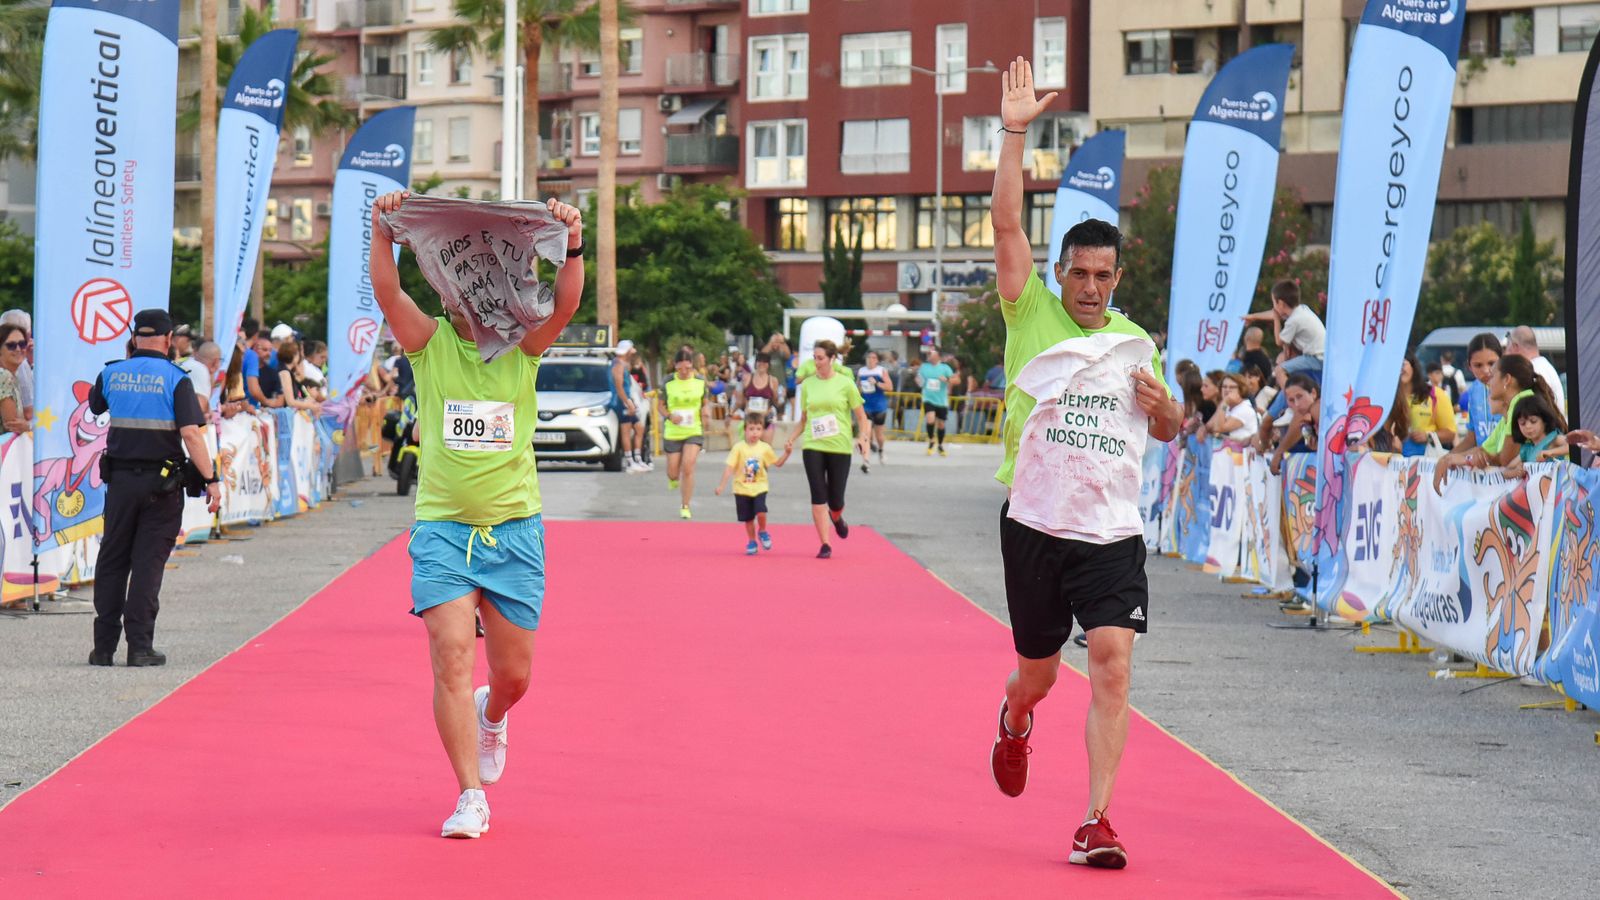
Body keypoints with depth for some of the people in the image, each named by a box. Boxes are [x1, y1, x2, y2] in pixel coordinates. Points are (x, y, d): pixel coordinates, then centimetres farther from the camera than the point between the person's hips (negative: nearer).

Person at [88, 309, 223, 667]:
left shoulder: (111, 374, 2)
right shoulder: (176, 379, -9)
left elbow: (94, 406, 23)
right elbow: (190, 433, -17)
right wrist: (211, 480, -13)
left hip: (120, 478, 3)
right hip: (162, 483, -3)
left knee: (111, 561, 11)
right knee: (148, 563, 1)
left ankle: (104, 646, 10)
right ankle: (140, 646, -3)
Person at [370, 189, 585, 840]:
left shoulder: (522, 348, 0)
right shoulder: (430, 343, -1)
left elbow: (565, 304, -17)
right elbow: (388, 293, -18)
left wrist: (572, 246, -33)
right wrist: (382, 235, -33)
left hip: (515, 529, 1)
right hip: (442, 528, -1)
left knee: (513, 673, 9)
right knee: (451, 656, -14)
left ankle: (491, 716, 46)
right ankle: (471, 797, -6)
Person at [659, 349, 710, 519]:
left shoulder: (700, 382, -2)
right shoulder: (668, 383, -6)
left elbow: (706, 402, 11)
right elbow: (660, 404, 3)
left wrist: (706, 409, -13)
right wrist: (669, 416, -16)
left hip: (694, 431, 0)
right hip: (672, 432, 0)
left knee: (688, 468, -13)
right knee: (673, 472, 7)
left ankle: (685, 507, 1)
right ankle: (673, 478, 47)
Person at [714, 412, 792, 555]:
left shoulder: (765, 448, -1)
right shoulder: (738, 448, -9)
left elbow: (777, 463, 11)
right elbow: (729, 467, -9)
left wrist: (786, 453, -6)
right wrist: (722, 485, -13)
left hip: (759, 488, 0)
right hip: (742, 489, 0)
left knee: (761, 512, -19)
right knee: (748, 518, 6)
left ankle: (762, 532, 11)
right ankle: (751, 542, 26)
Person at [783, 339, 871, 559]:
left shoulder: (845, 383, -2)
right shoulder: (808, 384, 7)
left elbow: (861, 416, 1)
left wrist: (862, 438, -14)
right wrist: (791, 439, 5)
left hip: (840, 448, -2)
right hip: (813, 447, 2)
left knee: (835, 499, 2)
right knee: (818, 497, -8)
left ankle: (836, 518, 39)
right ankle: (824, 545, -2)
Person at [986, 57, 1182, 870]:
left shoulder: (1136, 342, 11)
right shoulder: (1030, 314, 1)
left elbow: (1166, 431, 24)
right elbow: (1006, 222, -10)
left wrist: (1163, 405, 0)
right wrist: (1014, 133, -17)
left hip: (1113, 531, 1)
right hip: (1036, 525, -1)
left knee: (1112, 662, -14)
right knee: (1038, 671, 10)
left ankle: (1096, 823, -12)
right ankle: (1014, 721, 48)